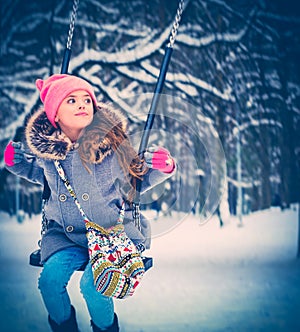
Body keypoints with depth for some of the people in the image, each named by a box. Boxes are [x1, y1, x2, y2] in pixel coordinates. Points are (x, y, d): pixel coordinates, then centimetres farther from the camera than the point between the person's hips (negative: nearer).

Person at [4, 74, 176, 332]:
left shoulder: (111, 142, -11)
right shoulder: (44, 146, -3)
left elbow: (135, 181, 2)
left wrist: (162, 168, -16)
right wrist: (17, 163, 6)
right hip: (64, 234, 3)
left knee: (92, 284, -25)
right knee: (50, 278, -22)